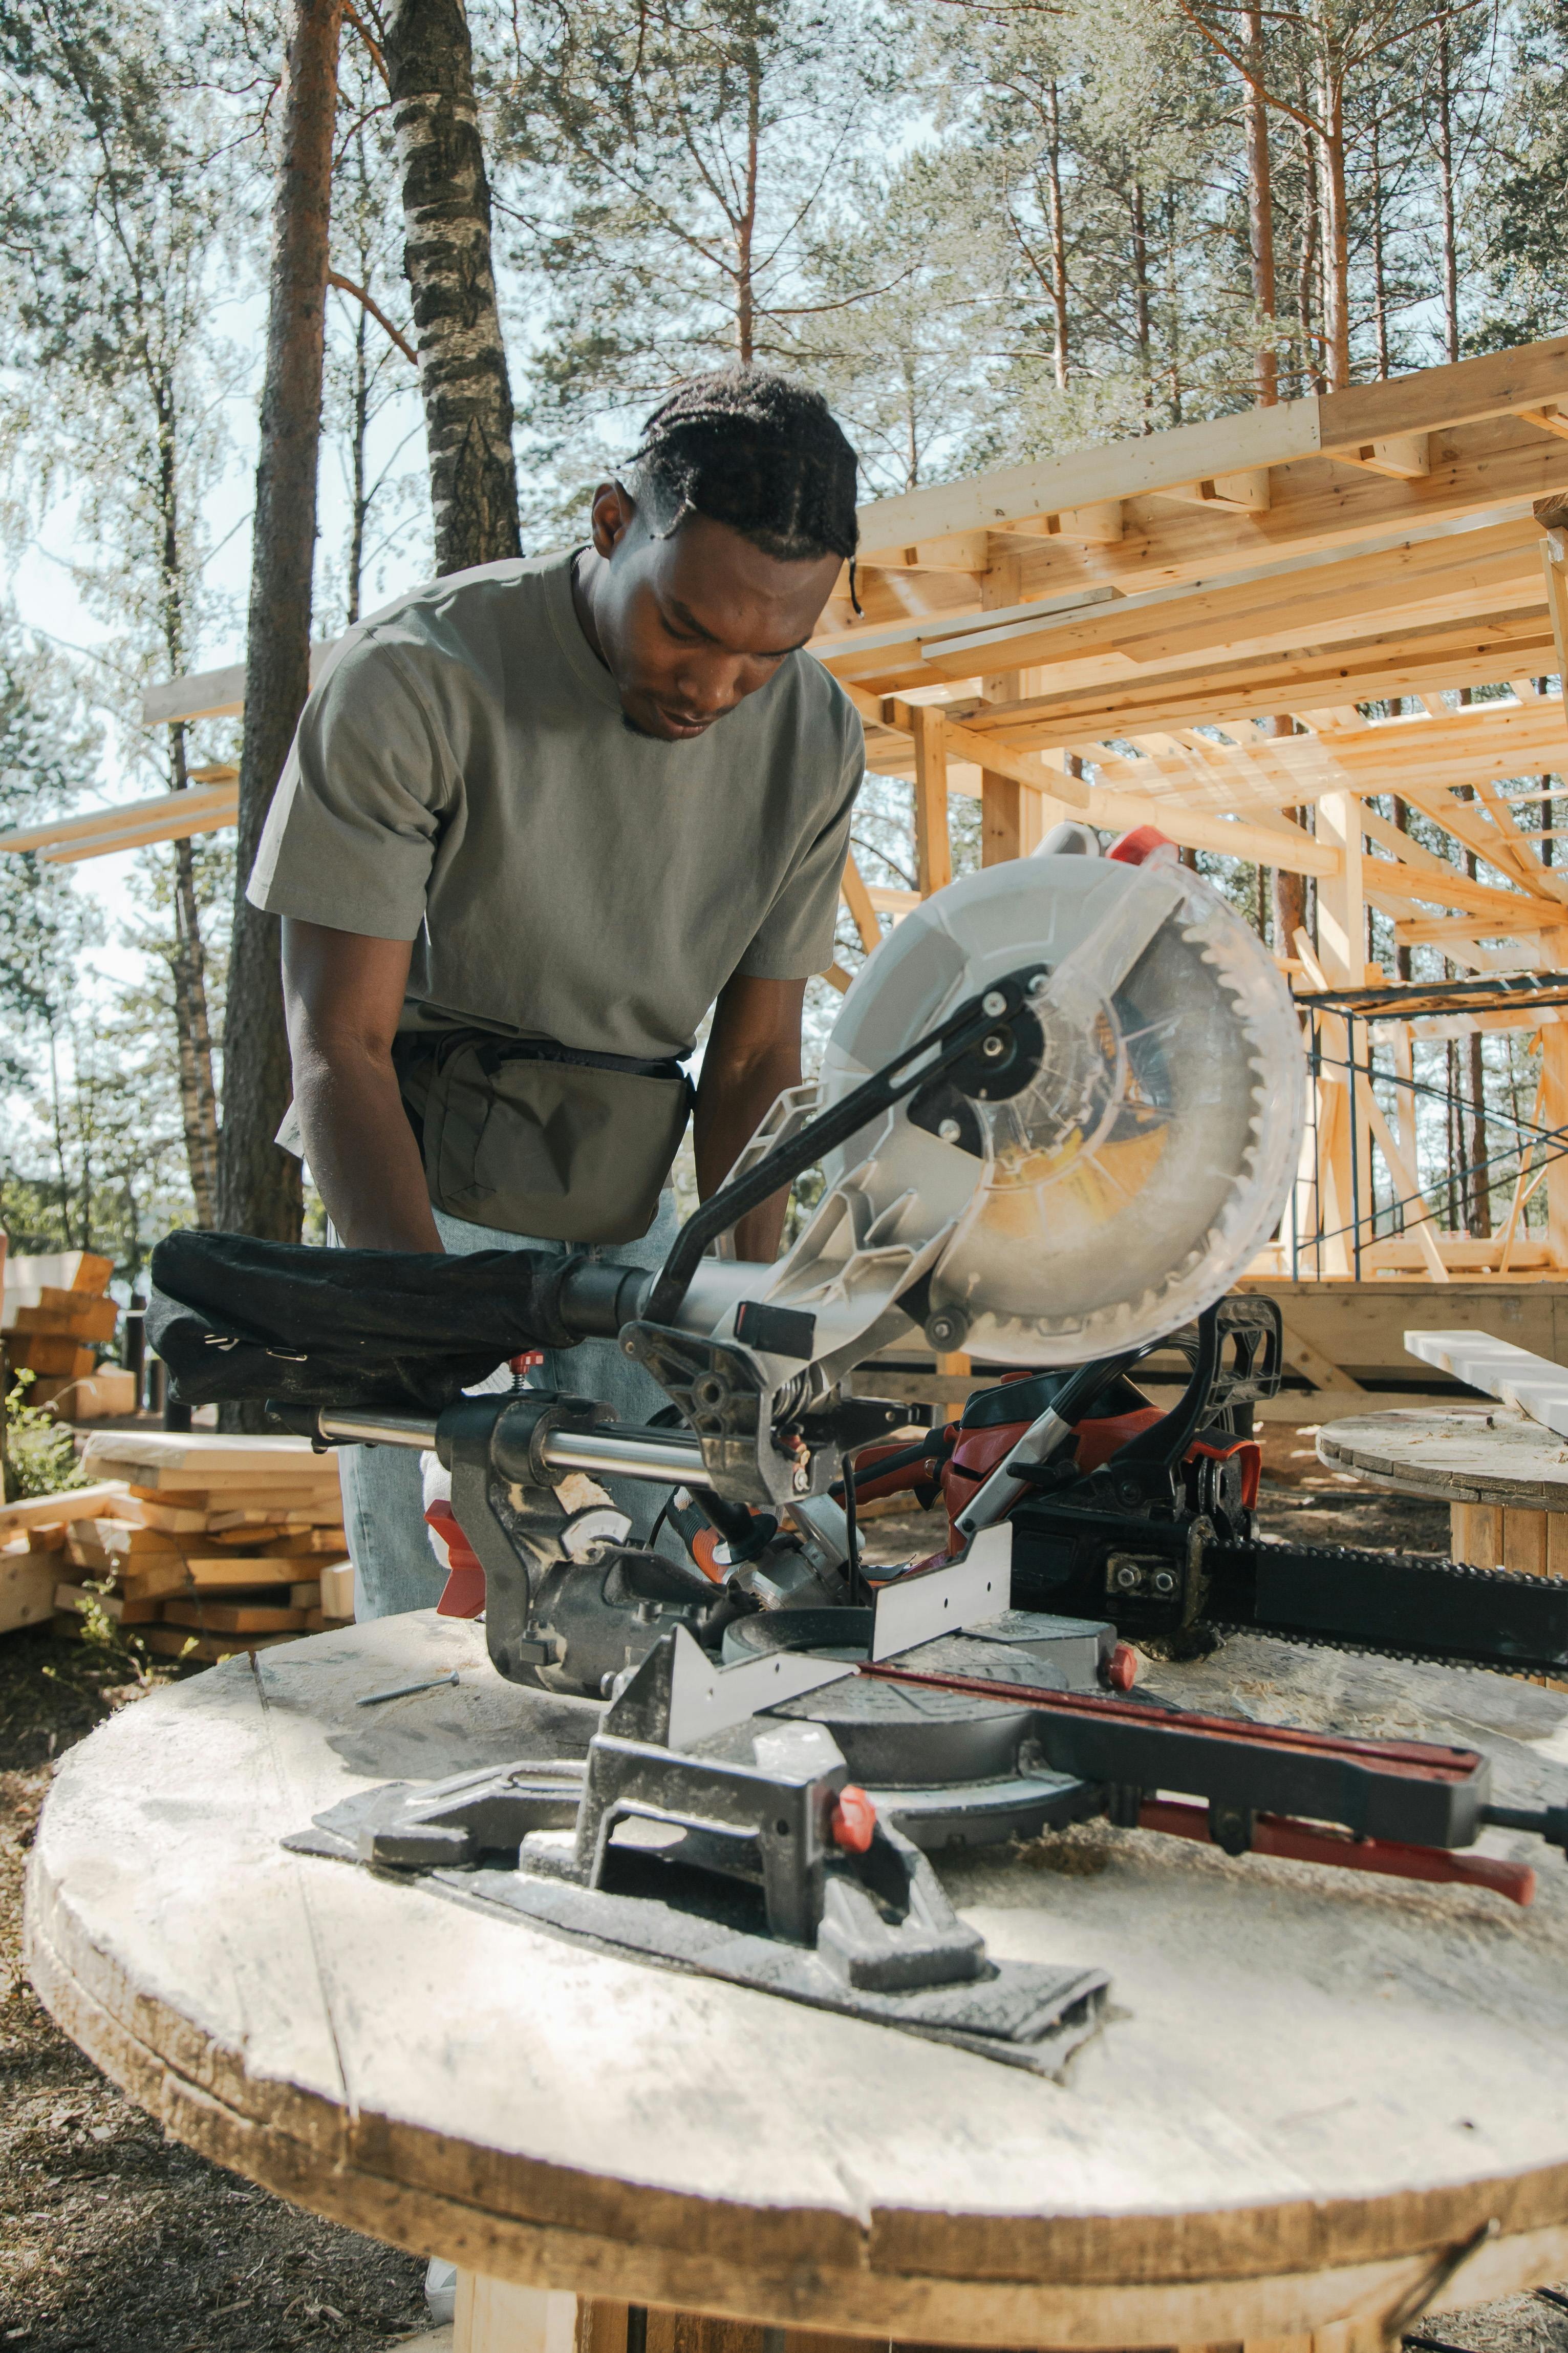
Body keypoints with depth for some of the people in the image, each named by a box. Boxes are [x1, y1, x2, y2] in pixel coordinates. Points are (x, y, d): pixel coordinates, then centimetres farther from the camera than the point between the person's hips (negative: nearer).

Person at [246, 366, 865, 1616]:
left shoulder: (817, 738, -5)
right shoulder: (412, 682, -18)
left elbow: (756, 1053, 1)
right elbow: (341, 1044, -17)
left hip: (629, 1224, 4)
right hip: (426, 1206, -4)